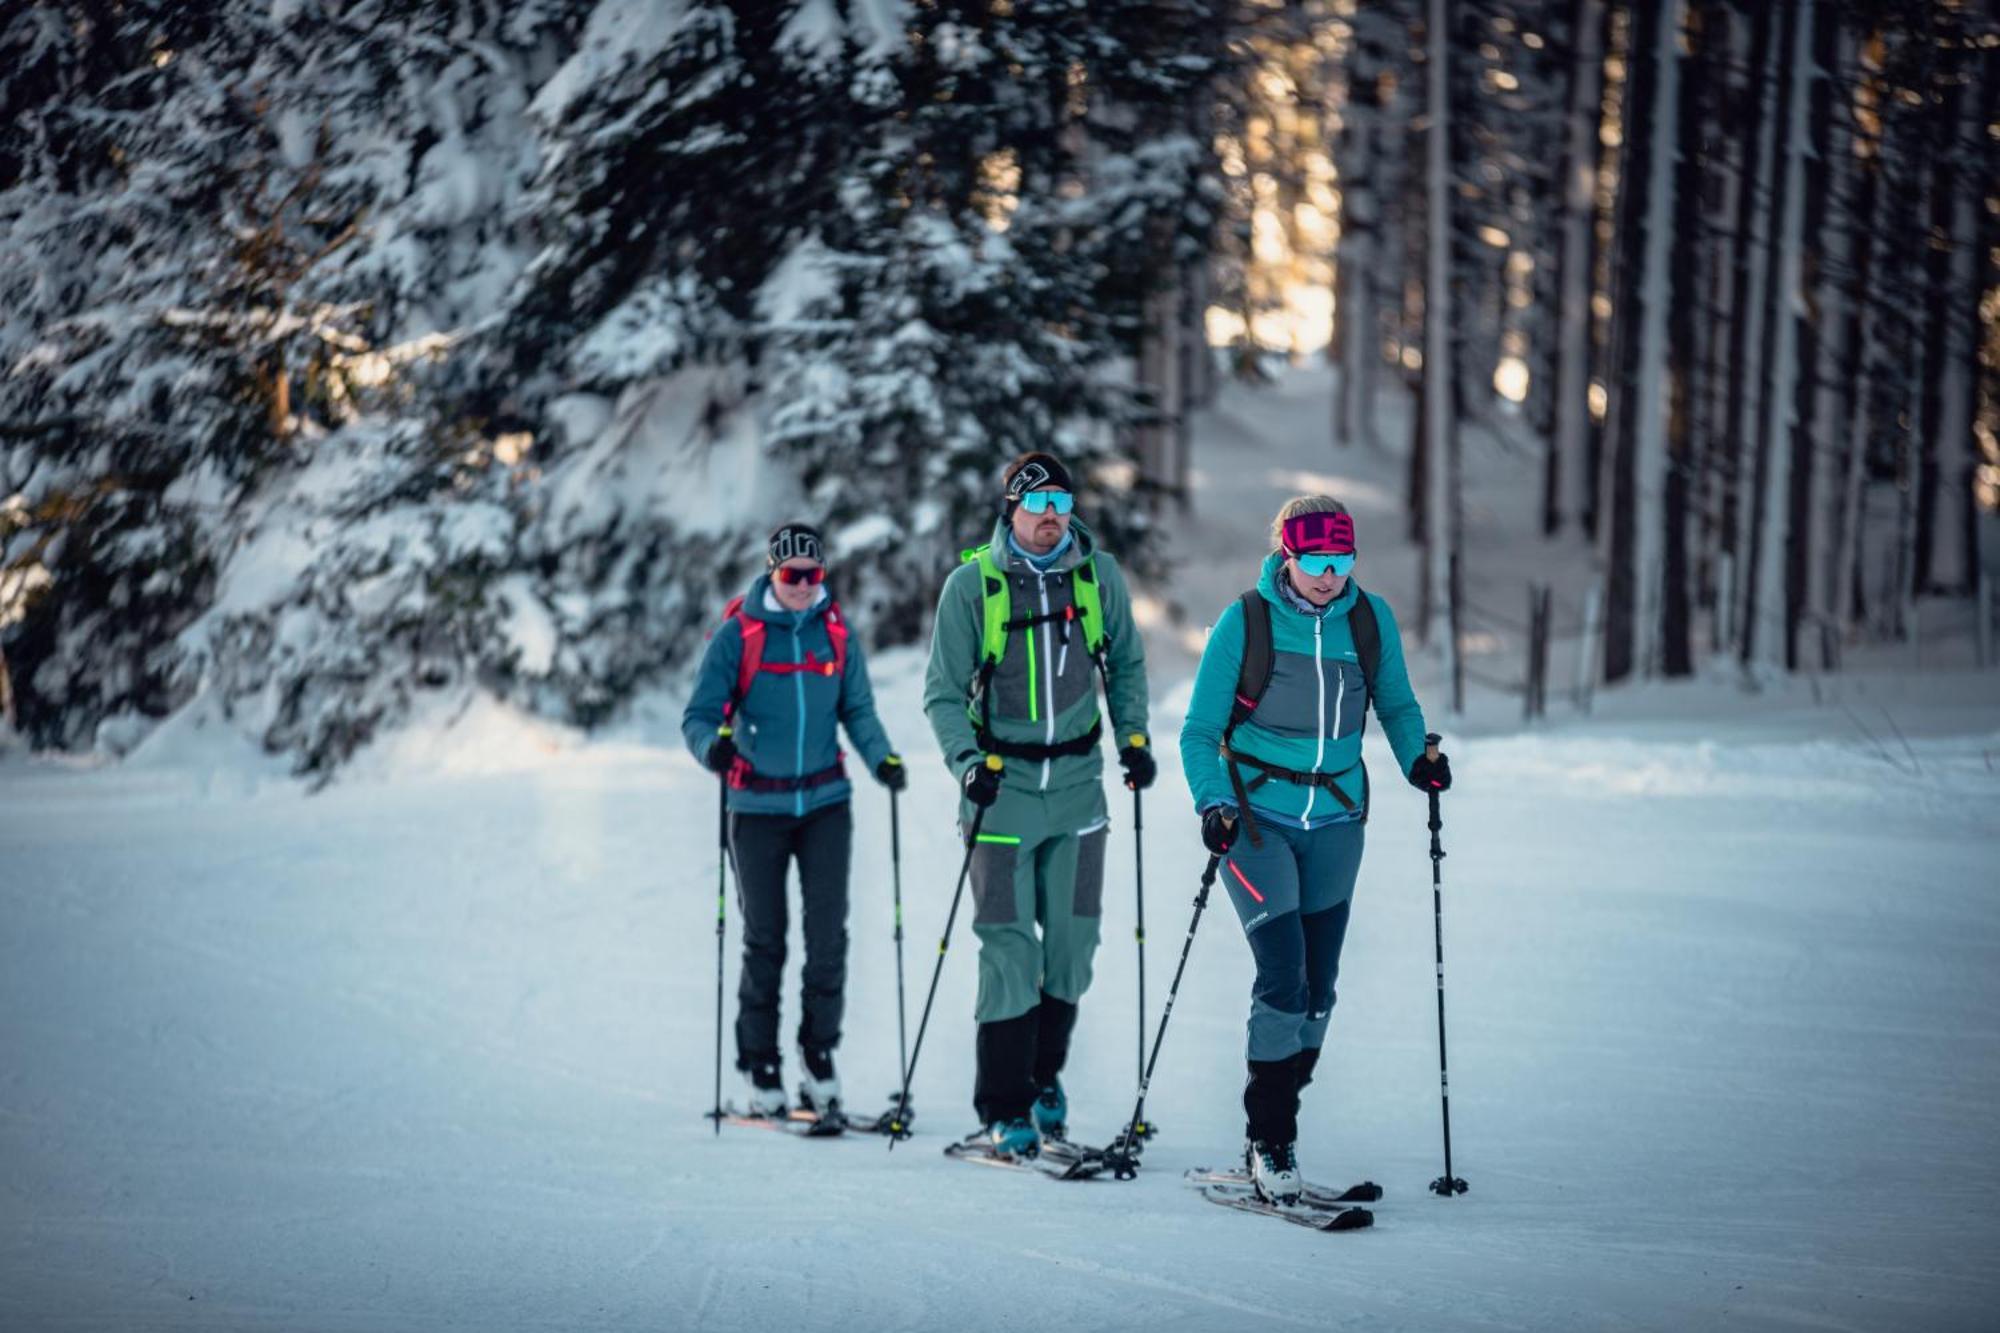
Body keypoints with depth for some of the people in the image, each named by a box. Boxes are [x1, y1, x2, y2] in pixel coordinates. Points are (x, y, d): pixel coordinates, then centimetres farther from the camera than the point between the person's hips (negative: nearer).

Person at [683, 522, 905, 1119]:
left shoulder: (836, 633, 3)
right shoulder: (737, 634, -5)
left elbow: (857, 710, 8)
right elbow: (700, 714, -7)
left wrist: (881, 757, -10)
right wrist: (712, 745, -29)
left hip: (825, 801, 2)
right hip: (758, 806, -2)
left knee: (828, 934, -5)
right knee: (764, 941, 3)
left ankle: (820, 1055, 8)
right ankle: (761, 1069, 12)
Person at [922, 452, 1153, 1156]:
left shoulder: (1098, 574, 2)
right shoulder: (972, 583, -6)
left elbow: (1125, 663, 15)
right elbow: (943, 691, -4)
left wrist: (1134, 733, 2)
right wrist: (968, 761, -18)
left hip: (1077, 781, 3)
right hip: (1002, 786, -3)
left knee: (1074, 938, 5)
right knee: (1009, 945, -6)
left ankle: (1045, 1073, 26)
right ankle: (1004, 1108, 1)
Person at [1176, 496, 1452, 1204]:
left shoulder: (1370, 619, -1)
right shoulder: (1243, 623, -10)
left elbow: (1396, 705, 14)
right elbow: (1200, 731, -5)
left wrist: (1417, 757, -4)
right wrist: (1213, 804, -20)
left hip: (1336, 820, 4)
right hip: (1258, 817, -4)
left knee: (1317, 988, 6)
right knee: (1283, 977, -14)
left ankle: (1277, 1126, 20)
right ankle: (1268, 1141, -4)